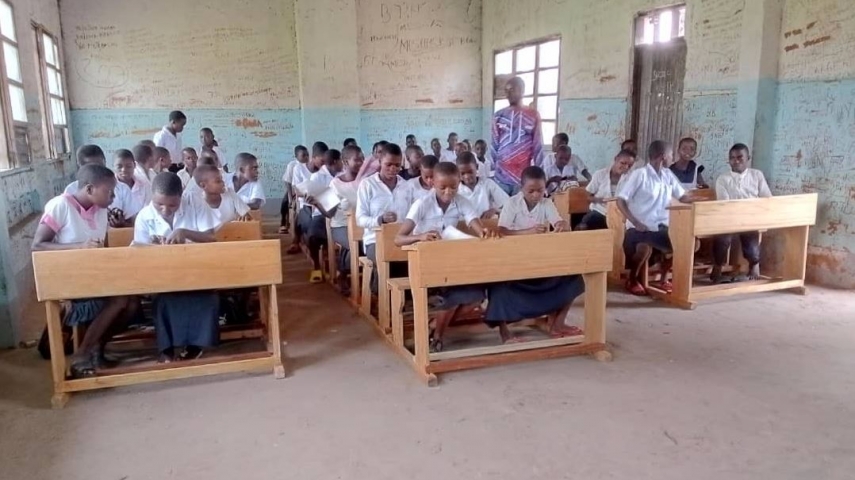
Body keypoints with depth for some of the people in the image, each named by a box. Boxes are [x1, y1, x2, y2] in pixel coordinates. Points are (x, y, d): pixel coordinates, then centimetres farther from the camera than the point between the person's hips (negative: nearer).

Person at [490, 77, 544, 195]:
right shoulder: (499, 116, 7)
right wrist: (494, 166, 7)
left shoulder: (533, 115, 3)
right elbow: (494, 144, 11)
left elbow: (538, 146, 3)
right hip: (501, 173, 2)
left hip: (524, 174, -2)